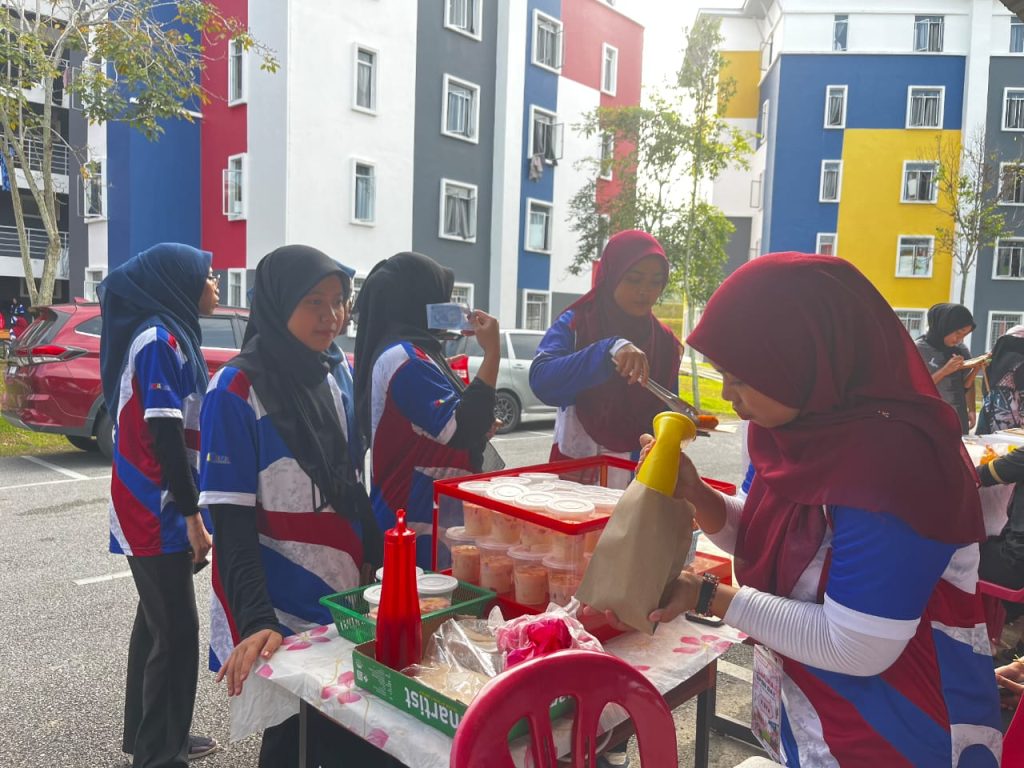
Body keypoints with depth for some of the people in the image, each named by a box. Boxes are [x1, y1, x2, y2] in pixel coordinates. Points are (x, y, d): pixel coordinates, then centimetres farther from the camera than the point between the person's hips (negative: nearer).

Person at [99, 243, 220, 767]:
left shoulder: (169, 335, 13)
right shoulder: (161, 338, -16)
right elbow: (165, 435, -22)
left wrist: (186, 509, 20)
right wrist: (192, 515, -19)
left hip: (154, 509, 10)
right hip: (158, 512, -10)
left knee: (157, 624, 18)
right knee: (177, 633, -2)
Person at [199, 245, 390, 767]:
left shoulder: (330, 381, 6)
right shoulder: (237, 390, -12)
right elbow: (231, 524, -16)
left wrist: (374, 560, 7)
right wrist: (256, 621, -24)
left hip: (342, 602, 6)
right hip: (280, 616, -6)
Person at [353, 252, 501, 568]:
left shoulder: (409, 352, 13)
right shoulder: (405, 358, -19)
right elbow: (461, 431, -26)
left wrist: (479, 426, 8)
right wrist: (492, 352, -24)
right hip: (417, 525, -10)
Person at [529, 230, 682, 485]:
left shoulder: (665, 342, 4)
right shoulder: (573, 325, -6)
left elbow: (666, 412, 8)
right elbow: (541, 380, -23)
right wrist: (607, 351, -32)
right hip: (574, 466, -2)